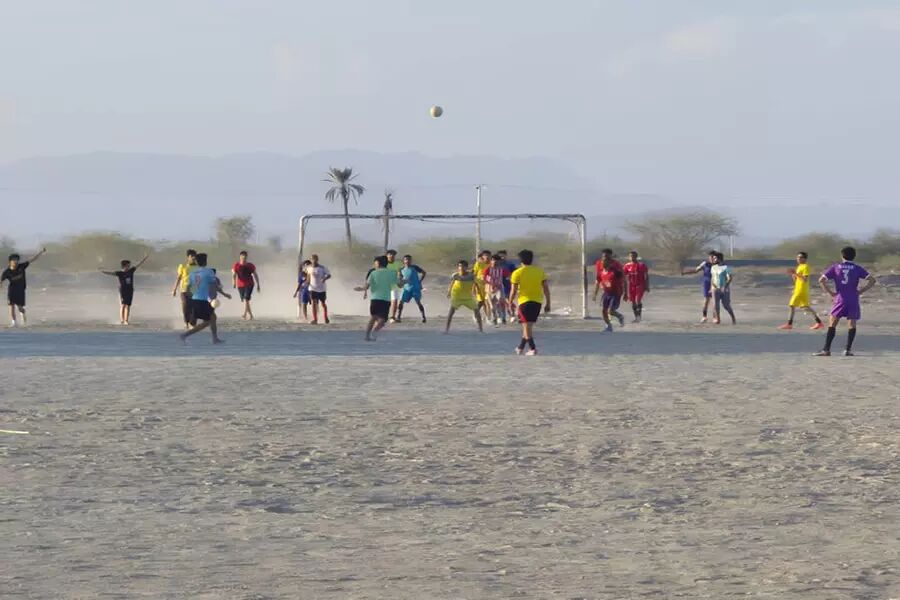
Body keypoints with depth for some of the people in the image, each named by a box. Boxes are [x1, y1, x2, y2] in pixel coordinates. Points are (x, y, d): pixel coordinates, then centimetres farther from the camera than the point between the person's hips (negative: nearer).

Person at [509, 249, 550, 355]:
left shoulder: (517, 273, -5)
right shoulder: (540, 271, 4)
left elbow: (513, 291, -6)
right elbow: (546, 288, 4)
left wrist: (510, 303, 7)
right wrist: (548, 303, 10)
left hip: (524, 301, -4)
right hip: (537, 301, 4)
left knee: (527, 325, -1)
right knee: (529, 325, 17)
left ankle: (533, 348, -13)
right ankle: (521, 347, 27)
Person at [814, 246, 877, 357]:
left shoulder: (835, 267, 4)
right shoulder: (857, 268, 5)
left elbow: (821, 280, -3)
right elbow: (872, 280, -3)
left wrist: (830, 292, 2)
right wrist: (861, 291, 2)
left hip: (840, 299, -1)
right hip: (853, 301, 1)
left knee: (832, 323, 3)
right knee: (852, 324, 9)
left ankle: (826, 349, -4)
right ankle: (848, 349, 2)